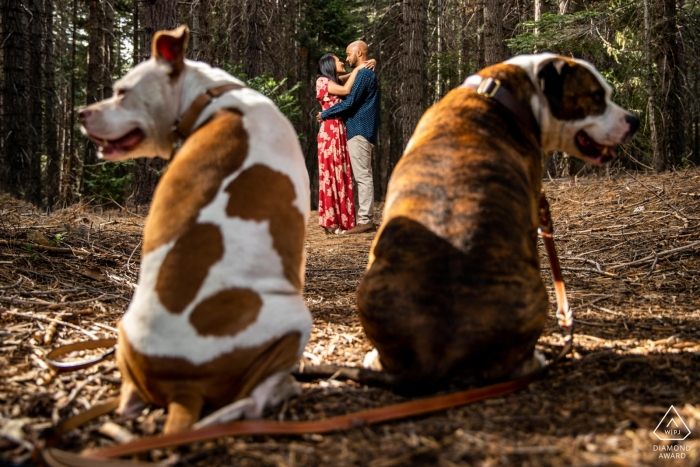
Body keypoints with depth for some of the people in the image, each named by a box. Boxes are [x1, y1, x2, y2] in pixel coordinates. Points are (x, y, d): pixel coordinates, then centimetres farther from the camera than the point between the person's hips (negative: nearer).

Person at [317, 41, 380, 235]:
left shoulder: (364, 74, -11)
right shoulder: (365, 74, 20)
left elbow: (350, 102, -17)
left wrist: (325, 114, -7)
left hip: (359, 132, -10)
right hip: (360, 131, 10)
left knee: (363, 176, -10)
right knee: (361, 177, 10)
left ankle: (366, 221, -11)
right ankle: (364, 218, 11)